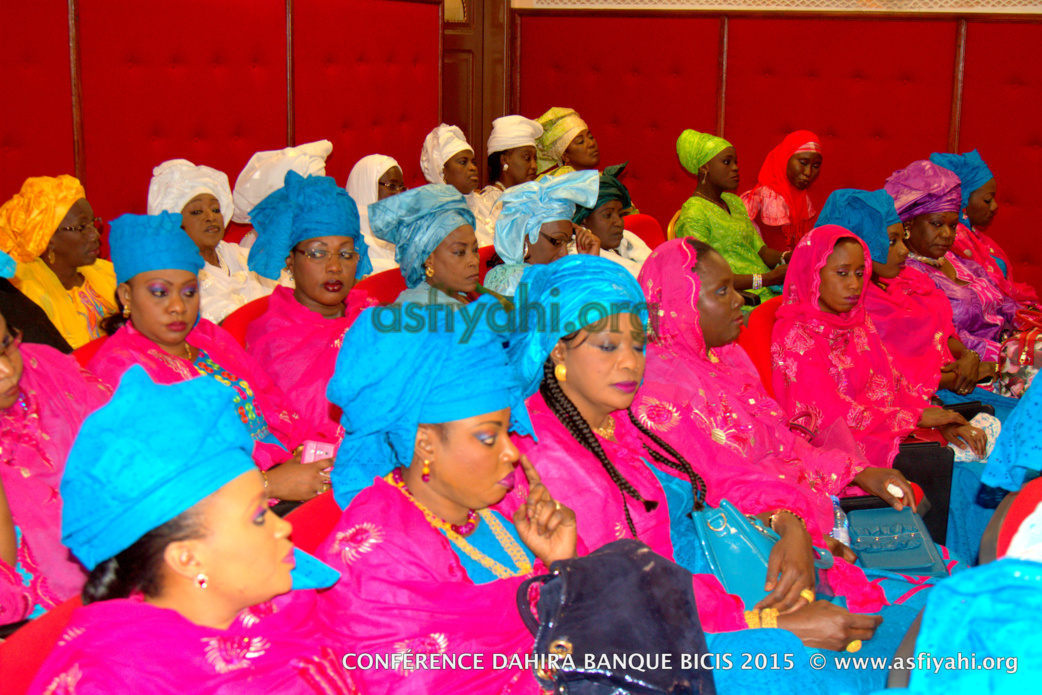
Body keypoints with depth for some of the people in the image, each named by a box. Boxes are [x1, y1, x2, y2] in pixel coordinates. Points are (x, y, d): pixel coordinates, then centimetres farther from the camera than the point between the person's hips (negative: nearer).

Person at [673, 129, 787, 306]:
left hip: (767, 292, 8)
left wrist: (788, 258, -8)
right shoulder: (694, 213, -9)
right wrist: (768, 278, -21)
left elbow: (761, 251, 16)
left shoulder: (734, 202, 20)